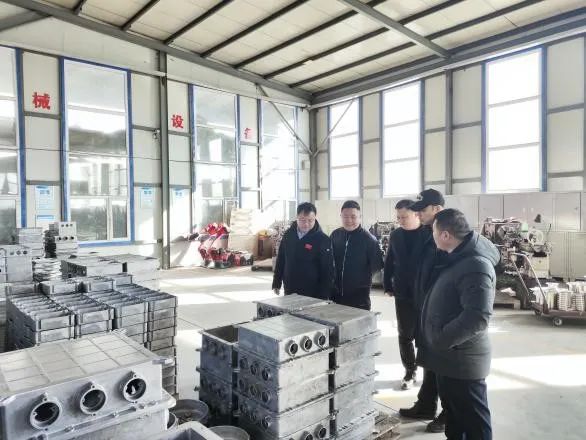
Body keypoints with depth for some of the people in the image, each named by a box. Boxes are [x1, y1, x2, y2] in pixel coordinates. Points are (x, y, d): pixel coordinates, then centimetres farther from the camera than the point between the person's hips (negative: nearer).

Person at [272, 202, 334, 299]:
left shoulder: (323, 240, -11)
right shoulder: (288, 234, 2)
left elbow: (327, 270, -10)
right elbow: (280, 260, 12)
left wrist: (324, 296, -13)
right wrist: (276, 283, 11)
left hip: (313, 295, -4)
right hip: (289, 292, 4)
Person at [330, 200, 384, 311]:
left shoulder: (368, 238, -10)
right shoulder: (335, 235, 3)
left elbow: (378, 263, -6)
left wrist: (364, 276, -4)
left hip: (359, 295, -4)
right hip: (336, 293, 4)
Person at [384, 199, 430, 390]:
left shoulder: (430, 233, -10)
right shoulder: (396, 235, 2)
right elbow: (389, 262, 10)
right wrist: (388, 285, 7)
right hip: (402, 294, 3)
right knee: (405, 335, 11)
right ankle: (410, 371, 25)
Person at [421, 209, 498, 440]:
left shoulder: (476, 265, -24)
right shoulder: (459, 257, 7)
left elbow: (477, 318, -30)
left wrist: (440, 340, -23)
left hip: (462, 360, -9)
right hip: (449, 356, 9)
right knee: (453, 414, 25)